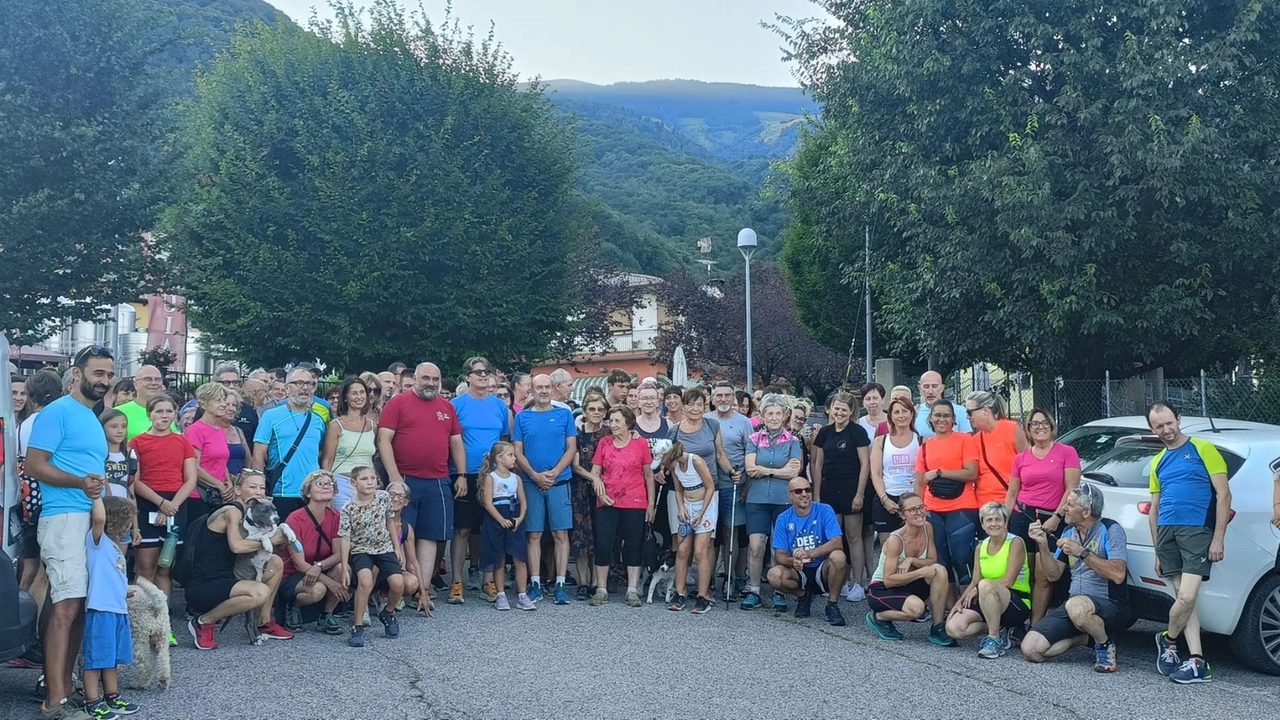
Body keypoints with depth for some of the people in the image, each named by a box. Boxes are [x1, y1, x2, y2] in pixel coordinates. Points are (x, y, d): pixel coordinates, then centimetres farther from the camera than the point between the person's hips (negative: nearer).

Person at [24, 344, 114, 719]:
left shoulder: (92, 419, 21)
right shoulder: (57, 412, -6)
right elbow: (33, 465, -13)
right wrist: (80, 483, -24)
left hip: (93, 519, 9)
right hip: (65, 517, -9)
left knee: (81, 605, 8)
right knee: (67, 604, -14)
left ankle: (63, 684, 14)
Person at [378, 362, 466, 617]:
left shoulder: (447, 407, 14)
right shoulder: (398, 403, 0)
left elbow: (456, 443, 17)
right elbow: (384, 439, -6)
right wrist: (394, 476, -13)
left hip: (438, 483, 4)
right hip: (405, 480, -4)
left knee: (430, 537, 4)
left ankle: (422, 591, 7)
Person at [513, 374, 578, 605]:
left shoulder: (564, 415, 6)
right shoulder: (522, 417, 7)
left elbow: (571, 448, 2)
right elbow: (517, 452, 4)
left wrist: (554, 473, -11)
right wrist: (535, 475, -10)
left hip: (559, 482, -1)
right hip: (531, 483, 1)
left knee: (561, 534, -1)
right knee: (533, 535, 3)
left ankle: (560, 584, 2)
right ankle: (535, 584, 8)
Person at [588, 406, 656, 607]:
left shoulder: (640, 444, 0)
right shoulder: (604, 444, 4)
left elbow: (649, 475, 4)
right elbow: (595, 472, 7)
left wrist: (651, 503, 2)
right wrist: (599, 492, -9)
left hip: (634, 504, -1)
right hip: (607, 503, 1)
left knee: (633, 545, 4)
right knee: (602, 544, 0)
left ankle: (632, 591, 11)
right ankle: (601, 590, 10)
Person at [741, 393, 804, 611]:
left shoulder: (792, 441, 5)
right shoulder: (754, 439, 8)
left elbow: (794, 472, -7)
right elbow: (750, 469, -5)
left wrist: (765, 470, -7)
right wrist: (782, 470, -8)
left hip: (784, 501, -1)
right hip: (757, 500, 1)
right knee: (756, 547, -5)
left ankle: (780, 593, 13)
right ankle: (753, 591, 6)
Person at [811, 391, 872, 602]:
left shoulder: (857, 432, -5)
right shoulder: (825, 432, 9)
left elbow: (865, 464, -7)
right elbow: (818, 464, 12)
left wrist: (860, 494, -12)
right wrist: (816, 494, 8)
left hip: (851, 489, -5)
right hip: (830, 489, 5)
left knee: (853, 536, 0)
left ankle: (858, 584, 5)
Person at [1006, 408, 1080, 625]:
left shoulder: (1067, 452, 2)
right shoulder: (1021, 458, 12)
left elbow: (1072, 489, -3)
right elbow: (1011, 494, 15)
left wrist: (1057, 516, -11)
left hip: (1051, 520, -3)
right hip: (1022, 517, 3)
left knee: (1043, 576, -7)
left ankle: (1035, 626, -3)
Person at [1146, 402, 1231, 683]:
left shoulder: (1203, 449, 1)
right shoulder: (1158, 462, 18)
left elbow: (1223, 494, -2)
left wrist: (1218, 538, -9)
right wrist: (1158, 552, 19)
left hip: (1197, 531, -5)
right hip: (1167, 532, 6)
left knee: (1187, 597, -13)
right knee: (1183, 598, 2)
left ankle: (1168, 640, 12)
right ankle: (1198, 663, 3)